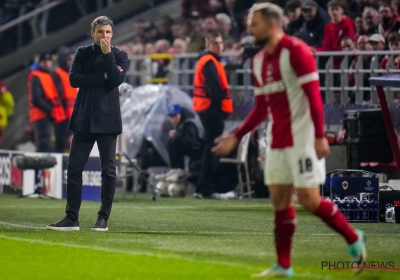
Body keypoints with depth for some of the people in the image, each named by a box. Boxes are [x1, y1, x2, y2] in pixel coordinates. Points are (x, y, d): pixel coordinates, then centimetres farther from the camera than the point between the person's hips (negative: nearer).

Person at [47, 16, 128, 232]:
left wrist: (107, 54, -14)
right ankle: (71, 218, 4)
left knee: (108, 170, -1)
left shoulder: (119, 56, 5)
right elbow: (74, 79, -5)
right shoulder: (82, 53, 9)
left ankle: (103, 218, 6)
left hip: (107, 119, -2)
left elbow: (117, 79, -12)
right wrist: (102, 77, -10)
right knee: (74, 168, -1)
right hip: (84, 118, 2)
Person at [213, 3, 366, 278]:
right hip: (277, 141, 8)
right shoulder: (259, 61, 12)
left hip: (303, 139, -8)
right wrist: (236, 137, 14)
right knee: (280, 200, 5)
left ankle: (354, 238, 8)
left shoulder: (296, 51, -13)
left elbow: (314, 95, -16)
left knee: (309, 198, -10)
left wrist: (320, 136, -22)